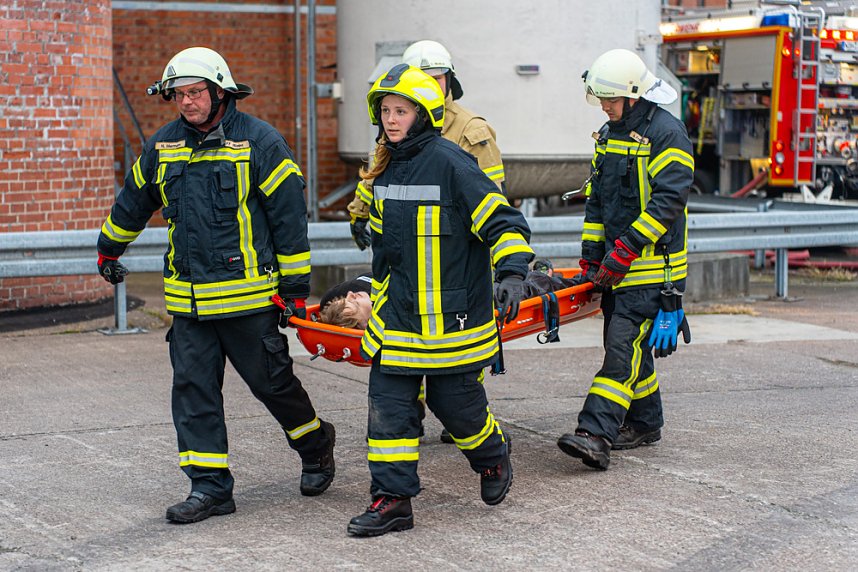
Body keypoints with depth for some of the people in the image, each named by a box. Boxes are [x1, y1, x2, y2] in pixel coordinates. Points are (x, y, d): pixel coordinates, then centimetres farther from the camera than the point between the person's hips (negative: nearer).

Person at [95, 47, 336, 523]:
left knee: (272, 381, 4)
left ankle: (317, 445, 30)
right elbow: (133, 202, 25)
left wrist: (296, 287, -8)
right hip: (188, 297, 5)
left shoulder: (260, 142, -8)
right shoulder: (165, 145, 8)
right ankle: (210, 487, 10)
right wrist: (108, 250, 35)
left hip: (248, 296, -5)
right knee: (193, 389, 3)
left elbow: (290, 216, -7)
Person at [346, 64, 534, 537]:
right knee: (387, 404, 0)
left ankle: (493, 456, 35)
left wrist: (511, 274, -28)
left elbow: (503, 222, -15)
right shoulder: (386, 168, 9)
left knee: (455, 403, 5)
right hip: (396, 316, 6)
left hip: (450, 315, -6)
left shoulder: (450, 163, -14)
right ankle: (392, 499, 6)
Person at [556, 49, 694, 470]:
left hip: (653, 265, -8)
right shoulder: (608, 135, 13)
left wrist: (625, 250, -21)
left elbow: (667, 201, -19)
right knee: (626, 341, 13)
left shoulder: (666, 133, -12)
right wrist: (591, 256, 11)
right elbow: (595, 198, 18)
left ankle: (596, 434, -21)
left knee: (624, 345, -14)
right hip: (617, 265, 8)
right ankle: (645, 423, 27)